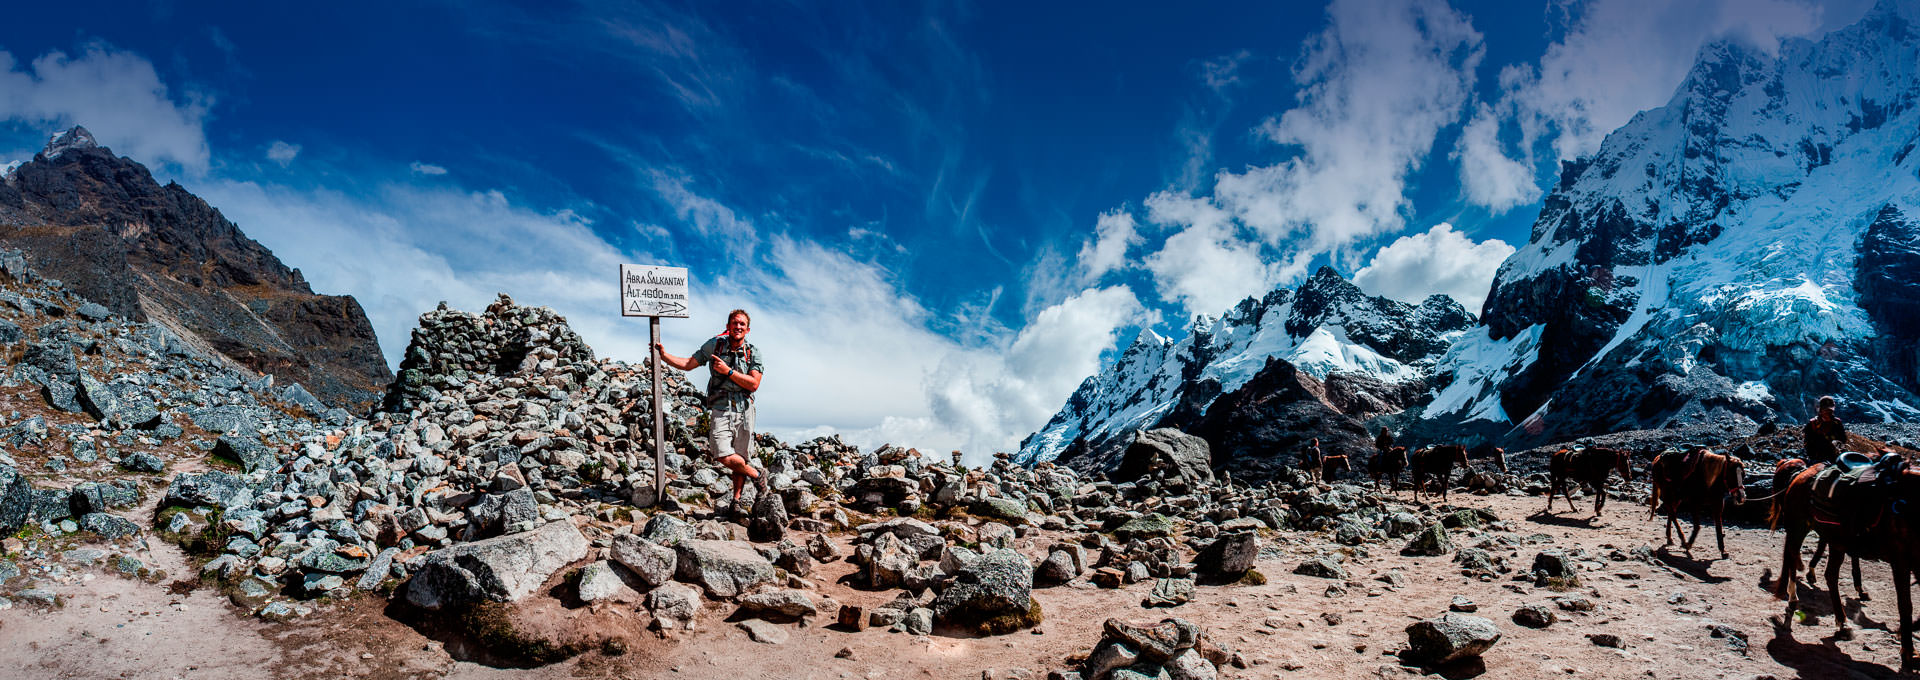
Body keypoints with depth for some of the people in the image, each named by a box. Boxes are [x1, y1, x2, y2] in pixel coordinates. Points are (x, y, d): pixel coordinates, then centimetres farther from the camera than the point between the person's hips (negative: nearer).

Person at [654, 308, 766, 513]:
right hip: (720, 410, 0)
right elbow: (688, 364, 8)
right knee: (725, 457, -16)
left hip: (743, 411, 0)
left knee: (741, 458, 5)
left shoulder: (752, 353, 0)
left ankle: (736, 498, 23)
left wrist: (728, 371, -15)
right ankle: (757, 475, 8)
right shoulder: (715, 345, 2)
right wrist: (664, 355, -2)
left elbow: (754, 384, -10)